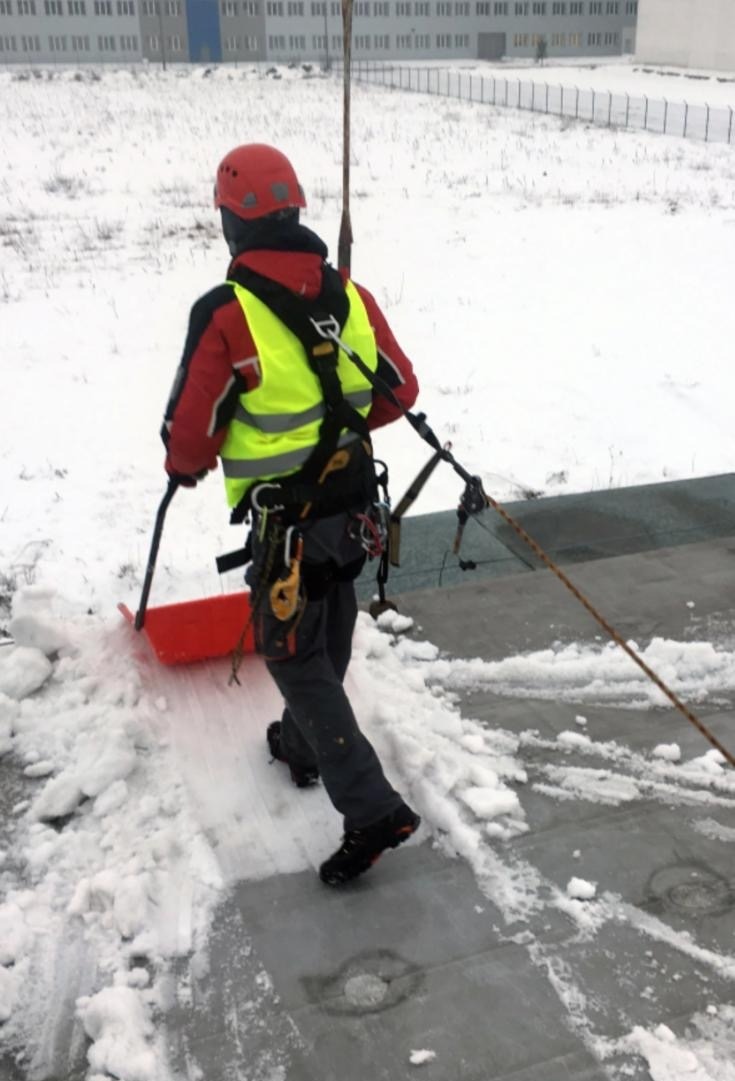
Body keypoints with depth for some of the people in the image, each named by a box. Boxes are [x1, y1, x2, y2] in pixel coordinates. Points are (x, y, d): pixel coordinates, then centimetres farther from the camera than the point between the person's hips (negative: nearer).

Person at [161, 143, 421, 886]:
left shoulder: (224, 314, -20)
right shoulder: (349, 295, -3)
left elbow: (190, 429, -14)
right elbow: (400, 391, 6)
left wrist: (185, 468, 9)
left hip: (285, 522, -6)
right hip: (352, 502, 6)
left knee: (295, 657, 6)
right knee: (328, 642, 23)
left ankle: (371, 809, 2)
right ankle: (303, 746, 46)